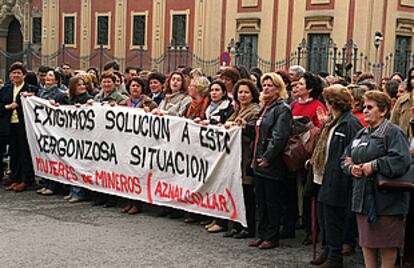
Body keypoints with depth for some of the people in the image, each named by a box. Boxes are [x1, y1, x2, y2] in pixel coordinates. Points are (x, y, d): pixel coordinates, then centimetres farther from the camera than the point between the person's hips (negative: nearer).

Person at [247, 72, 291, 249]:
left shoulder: (282, 109, -10)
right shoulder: (265, 108, 17)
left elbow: (279, 137, -19)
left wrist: (267, 158, -21)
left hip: (272, 164, -9)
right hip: (259, 162, 9)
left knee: (272, 201, 0)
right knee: (261, 201, 13)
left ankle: (272, 237, 8)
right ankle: (262, 234, 21)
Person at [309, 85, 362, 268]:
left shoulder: (350, 123, -17)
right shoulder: (333, 122, 14)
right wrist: (315, 160, 18)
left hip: (338, 181, -10)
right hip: (327, 178, 10)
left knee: (333, 218, -1)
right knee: (323, 215, 16)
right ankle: (328, 251, 29)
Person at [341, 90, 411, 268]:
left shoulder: (393, 132, -10)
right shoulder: (361, 134, 15)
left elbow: (401, 160, -25)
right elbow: (345, 159, 18)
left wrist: (373, 166, -23)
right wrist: (351, 168, -5)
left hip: (385, 197, -7)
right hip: (363, 196, 8)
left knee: (387, 244, 2)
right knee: (366, 240, 13)